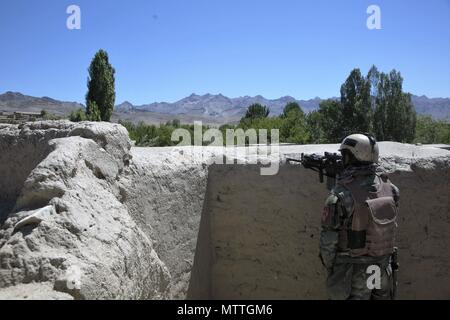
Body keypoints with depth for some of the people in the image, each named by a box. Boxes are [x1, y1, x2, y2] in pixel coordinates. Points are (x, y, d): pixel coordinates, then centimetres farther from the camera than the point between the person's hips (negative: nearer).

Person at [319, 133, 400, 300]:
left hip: (352, 275, -5)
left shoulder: (341, 195, -23)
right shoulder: (390, 188, -7)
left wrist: (330, 267, 3)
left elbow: (328, 240, -17)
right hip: (382, 272, 5)